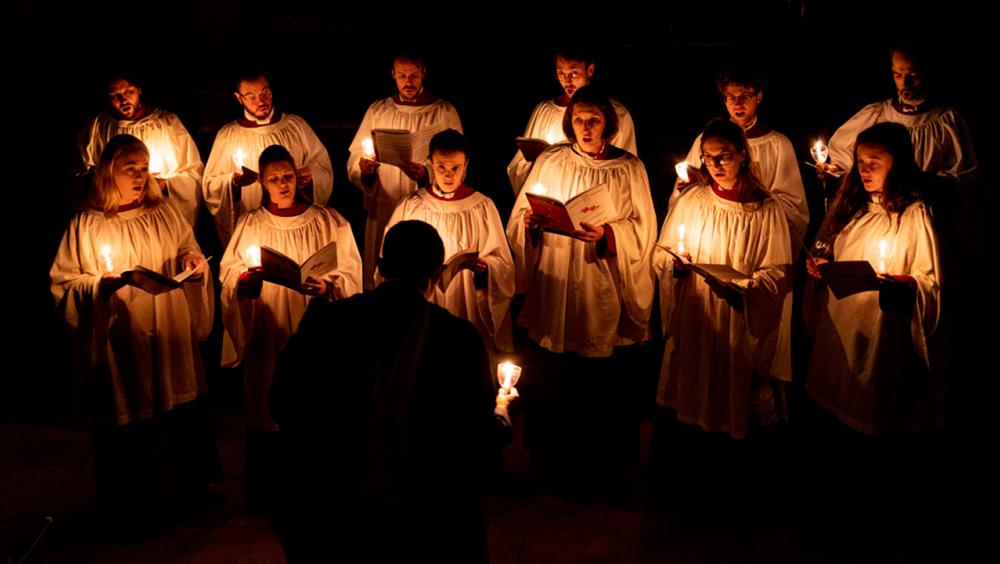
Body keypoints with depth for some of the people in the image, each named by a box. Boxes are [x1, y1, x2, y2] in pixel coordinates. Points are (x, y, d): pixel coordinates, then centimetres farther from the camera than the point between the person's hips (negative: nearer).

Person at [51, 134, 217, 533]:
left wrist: (194, 262, -4)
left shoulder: (165, 213, 8)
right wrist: (101, 283, -22)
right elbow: (63, 284, -5)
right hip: (122, 346, -4)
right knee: (131, 427, 3)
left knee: (180, 417, 11)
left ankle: (183, 492, 30)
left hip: (172, 339, 4)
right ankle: (135, 508, 20)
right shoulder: (85, 226, -3)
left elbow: (189, 252, 18)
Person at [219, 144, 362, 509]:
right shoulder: (250, 225, 7)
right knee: (266, 410, 5)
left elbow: (350, 276, -1)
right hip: (266, 335, 1)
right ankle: (264, 494, 20)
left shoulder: (330, 223, 2)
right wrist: (246, 279, -16)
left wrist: (327, 288, -19)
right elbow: (228, 275, 4)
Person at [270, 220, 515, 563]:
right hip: (432, 527, -1)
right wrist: (499, 411, 14)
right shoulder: (460, 338, -14)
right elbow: (483, 444, -9)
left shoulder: (325, 320, -11)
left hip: (335, 518, 1)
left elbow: (284, 403, -3)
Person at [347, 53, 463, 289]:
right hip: (382, 214, 2)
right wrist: (364, 169, -16)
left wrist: (426, 175, -24)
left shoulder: (444, 113, 2)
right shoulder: (377, 110, 10)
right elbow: (354, 160, 7)